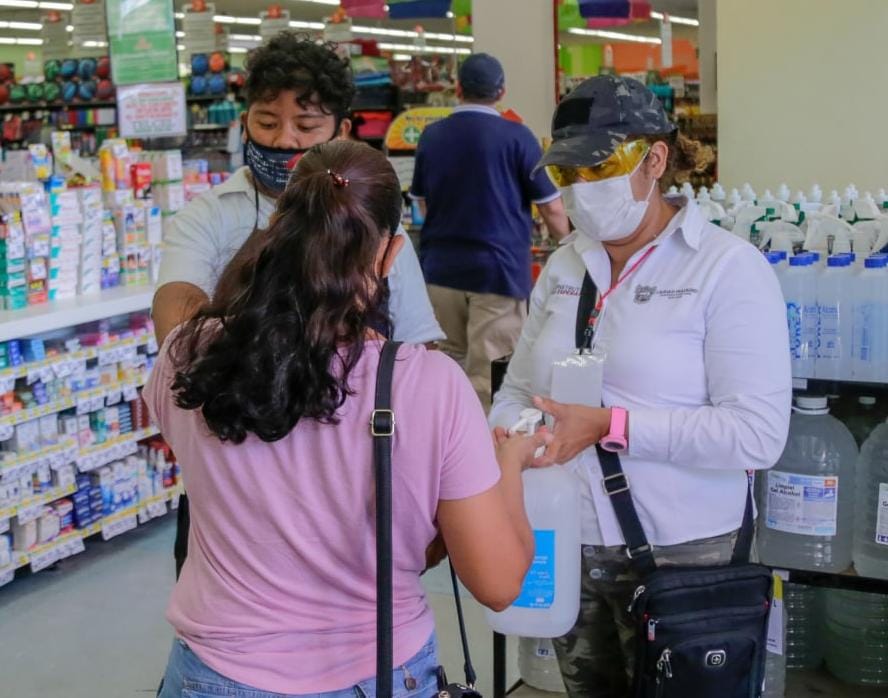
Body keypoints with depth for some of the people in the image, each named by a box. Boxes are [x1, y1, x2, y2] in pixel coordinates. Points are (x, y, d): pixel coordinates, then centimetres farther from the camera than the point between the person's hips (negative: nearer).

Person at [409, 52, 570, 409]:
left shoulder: (431, 136, 6)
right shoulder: (515, 136, -7)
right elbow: (552, 209, -3)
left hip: (440, 269, 5)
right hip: (498, 270, -4)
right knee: (488, 377, -2)